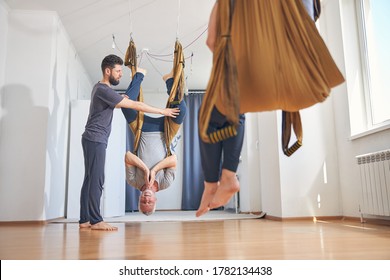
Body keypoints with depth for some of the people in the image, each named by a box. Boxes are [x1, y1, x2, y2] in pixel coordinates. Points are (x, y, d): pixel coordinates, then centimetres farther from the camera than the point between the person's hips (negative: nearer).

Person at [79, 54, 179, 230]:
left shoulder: (100, 88, 17)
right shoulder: (104, 90, -15)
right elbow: (135, 105, -17)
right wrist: (163, 111, -13)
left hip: (94, 140, 10)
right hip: (95, 139, -10)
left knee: (90, 179, 6)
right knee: (97, 180, -11)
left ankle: (85, 220, 9)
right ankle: (96, 221, -9)